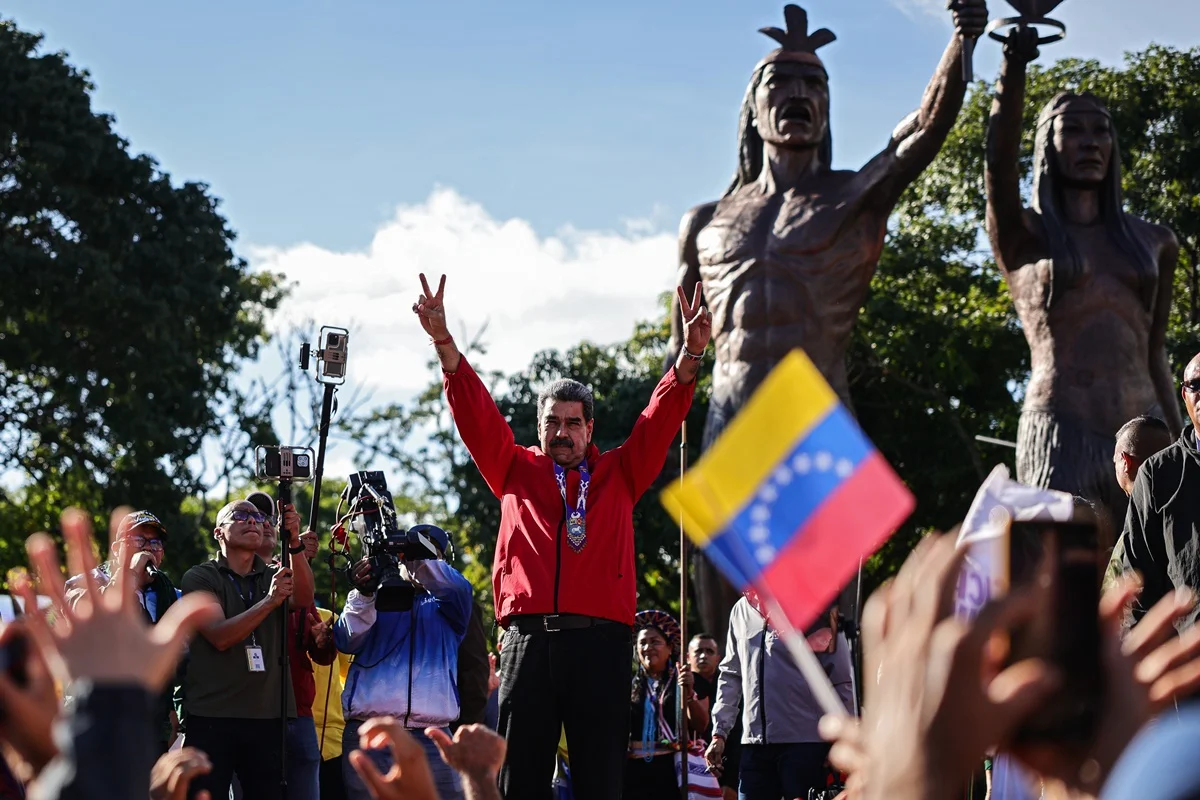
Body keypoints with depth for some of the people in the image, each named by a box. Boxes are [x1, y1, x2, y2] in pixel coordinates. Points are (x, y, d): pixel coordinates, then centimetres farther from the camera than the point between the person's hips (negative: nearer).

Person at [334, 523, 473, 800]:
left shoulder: (447, 605, 17)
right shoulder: (376, 599, 18)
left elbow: (457, 587, -7)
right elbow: (347, 640, 0)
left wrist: (418, 559, -24)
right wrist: (363, 595, -19)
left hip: (431, 738, 0)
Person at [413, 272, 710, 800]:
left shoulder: (619, 474, 16)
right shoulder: (517, 471, 17)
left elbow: (660, 420, 7)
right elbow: (477, 417, 7)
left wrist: (690, 354, -8)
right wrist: (444, 344, -5)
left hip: (600, 642, 0)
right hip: (528, 638, 0)